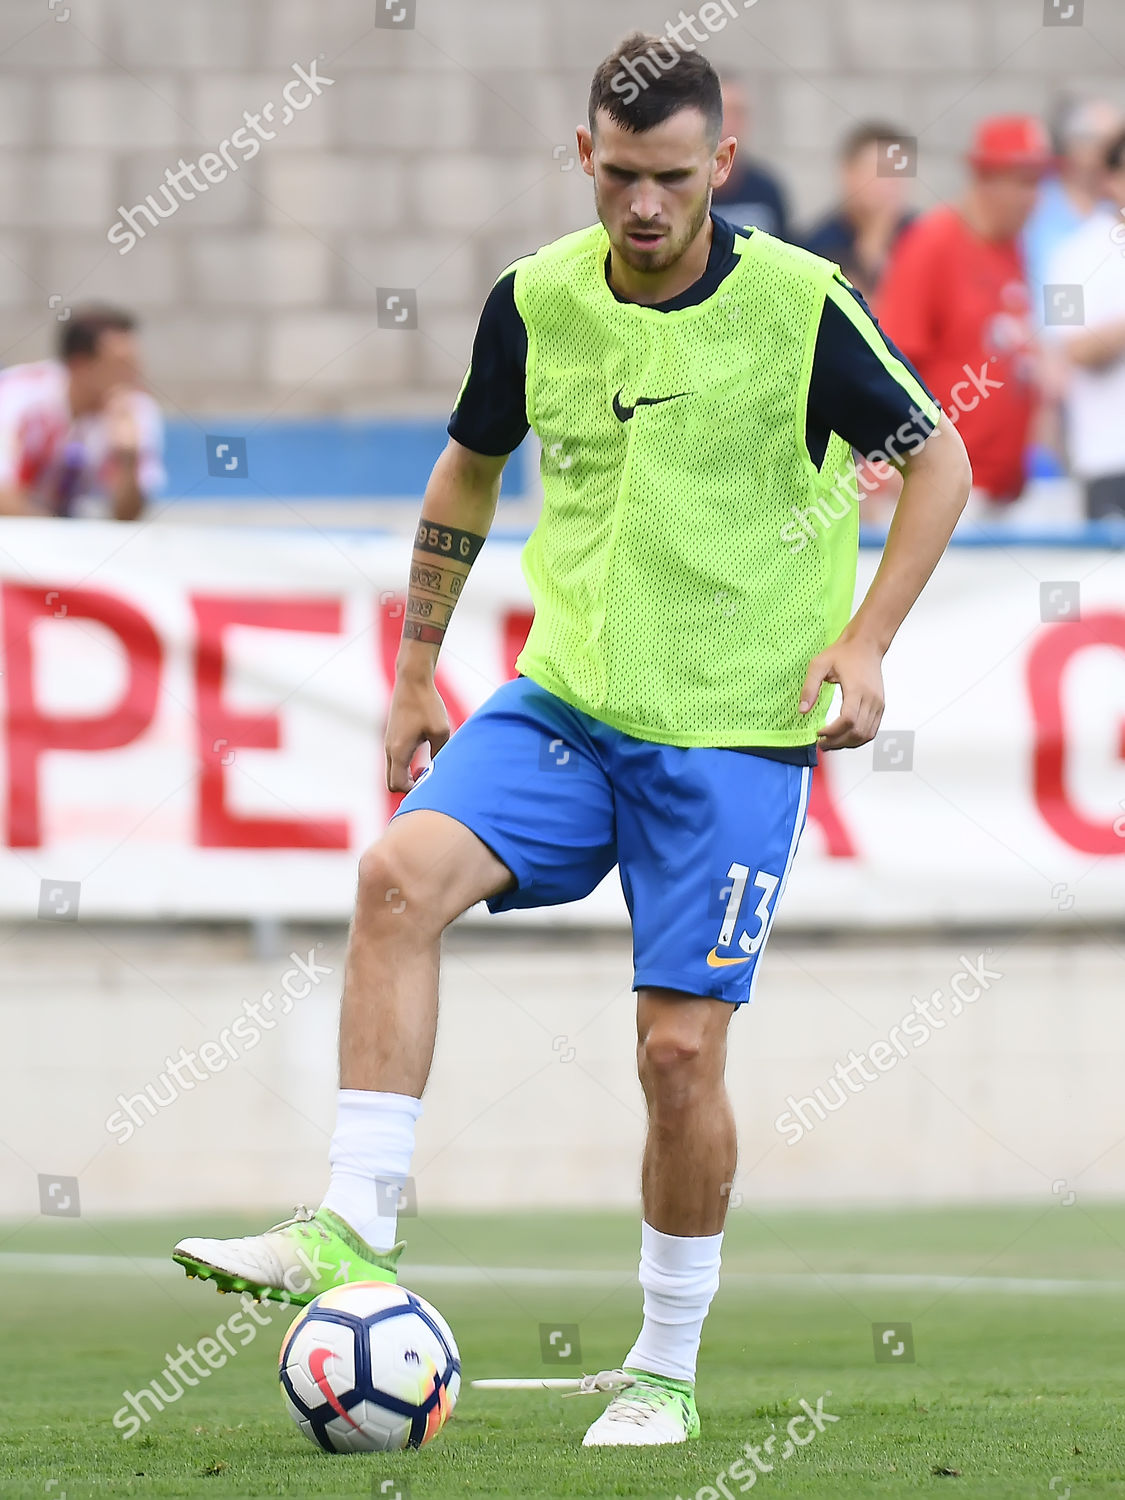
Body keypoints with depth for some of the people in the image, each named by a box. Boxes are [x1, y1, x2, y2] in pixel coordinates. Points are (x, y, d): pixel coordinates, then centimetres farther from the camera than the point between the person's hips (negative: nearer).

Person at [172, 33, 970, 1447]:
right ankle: (355, 1233, -20)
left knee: (680, 1048, -6)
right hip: (565, 698, 3)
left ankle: (667, 1369, 13)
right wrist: (416, 669, 20)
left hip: (733, 734, -3)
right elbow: (469, 469, 19)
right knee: (400, 876, -22)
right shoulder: (535, 302, 1)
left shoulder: (797, 306, -10)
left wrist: (865, 639, -7)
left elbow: (938, 459, 3)